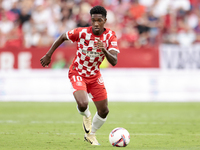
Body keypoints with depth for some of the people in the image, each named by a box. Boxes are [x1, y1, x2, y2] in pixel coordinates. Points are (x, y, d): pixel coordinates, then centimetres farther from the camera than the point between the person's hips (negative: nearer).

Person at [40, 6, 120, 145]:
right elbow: (63, 37, -3)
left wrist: (104, 51, -44)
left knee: (104, 111, 5)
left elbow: (114, 61, -24)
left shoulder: (110, 36, -16)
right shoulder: (82, 32, -23)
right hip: (78, 74, -4)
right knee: (83, 104, -29)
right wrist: (48, 55, 0)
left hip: (95, 75, 4)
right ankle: (86, 116, 11)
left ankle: (90, 135, 35)